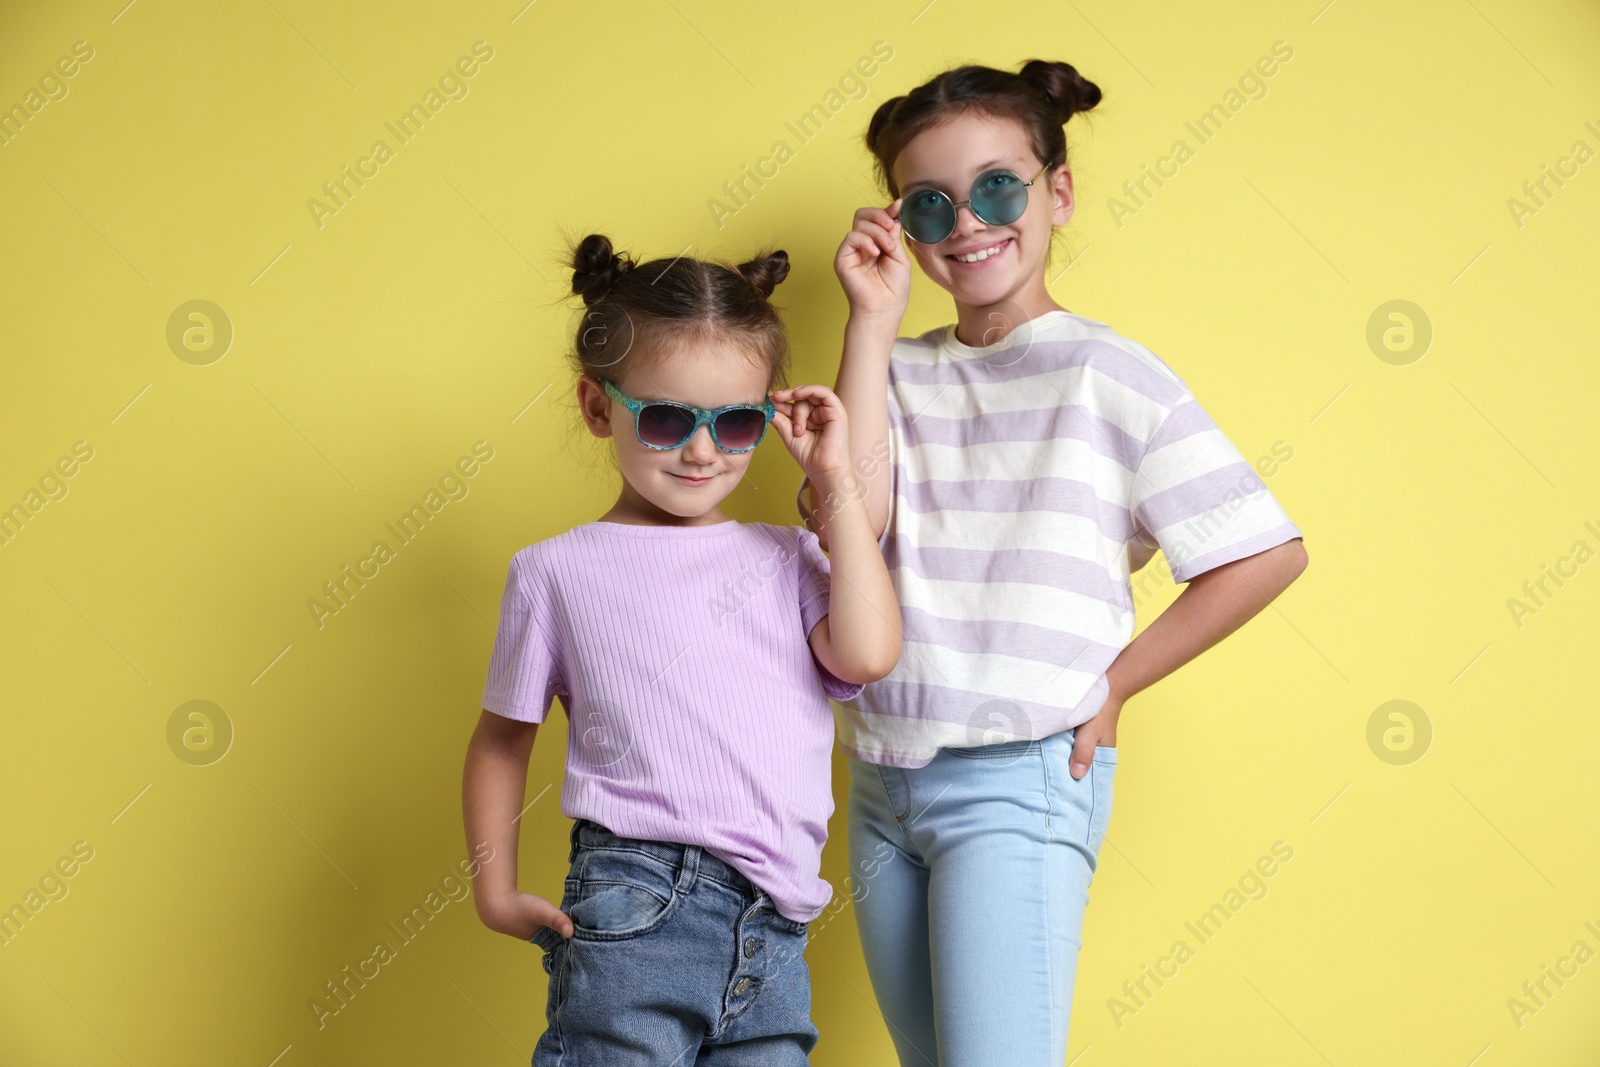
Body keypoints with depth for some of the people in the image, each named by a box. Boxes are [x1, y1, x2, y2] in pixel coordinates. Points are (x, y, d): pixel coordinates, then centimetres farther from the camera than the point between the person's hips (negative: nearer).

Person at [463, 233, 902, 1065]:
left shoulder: (786, 558, 13)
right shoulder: (558, 572, 5)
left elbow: (867, 654, -6)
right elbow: (502, 737, 14)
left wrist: (837, 484, 1)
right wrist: (496, 892, 6)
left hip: (773, 936, 3)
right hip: (636, 921, -3)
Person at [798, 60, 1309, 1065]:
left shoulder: (1106, 372, -7)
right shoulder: (899, 370, 5)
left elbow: (1267, 552, -9)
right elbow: (843, 517, -13)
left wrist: (1115, 684, -6)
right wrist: (872, 318, -10)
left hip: (1020, 782, -5)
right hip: (882, 783, 5)